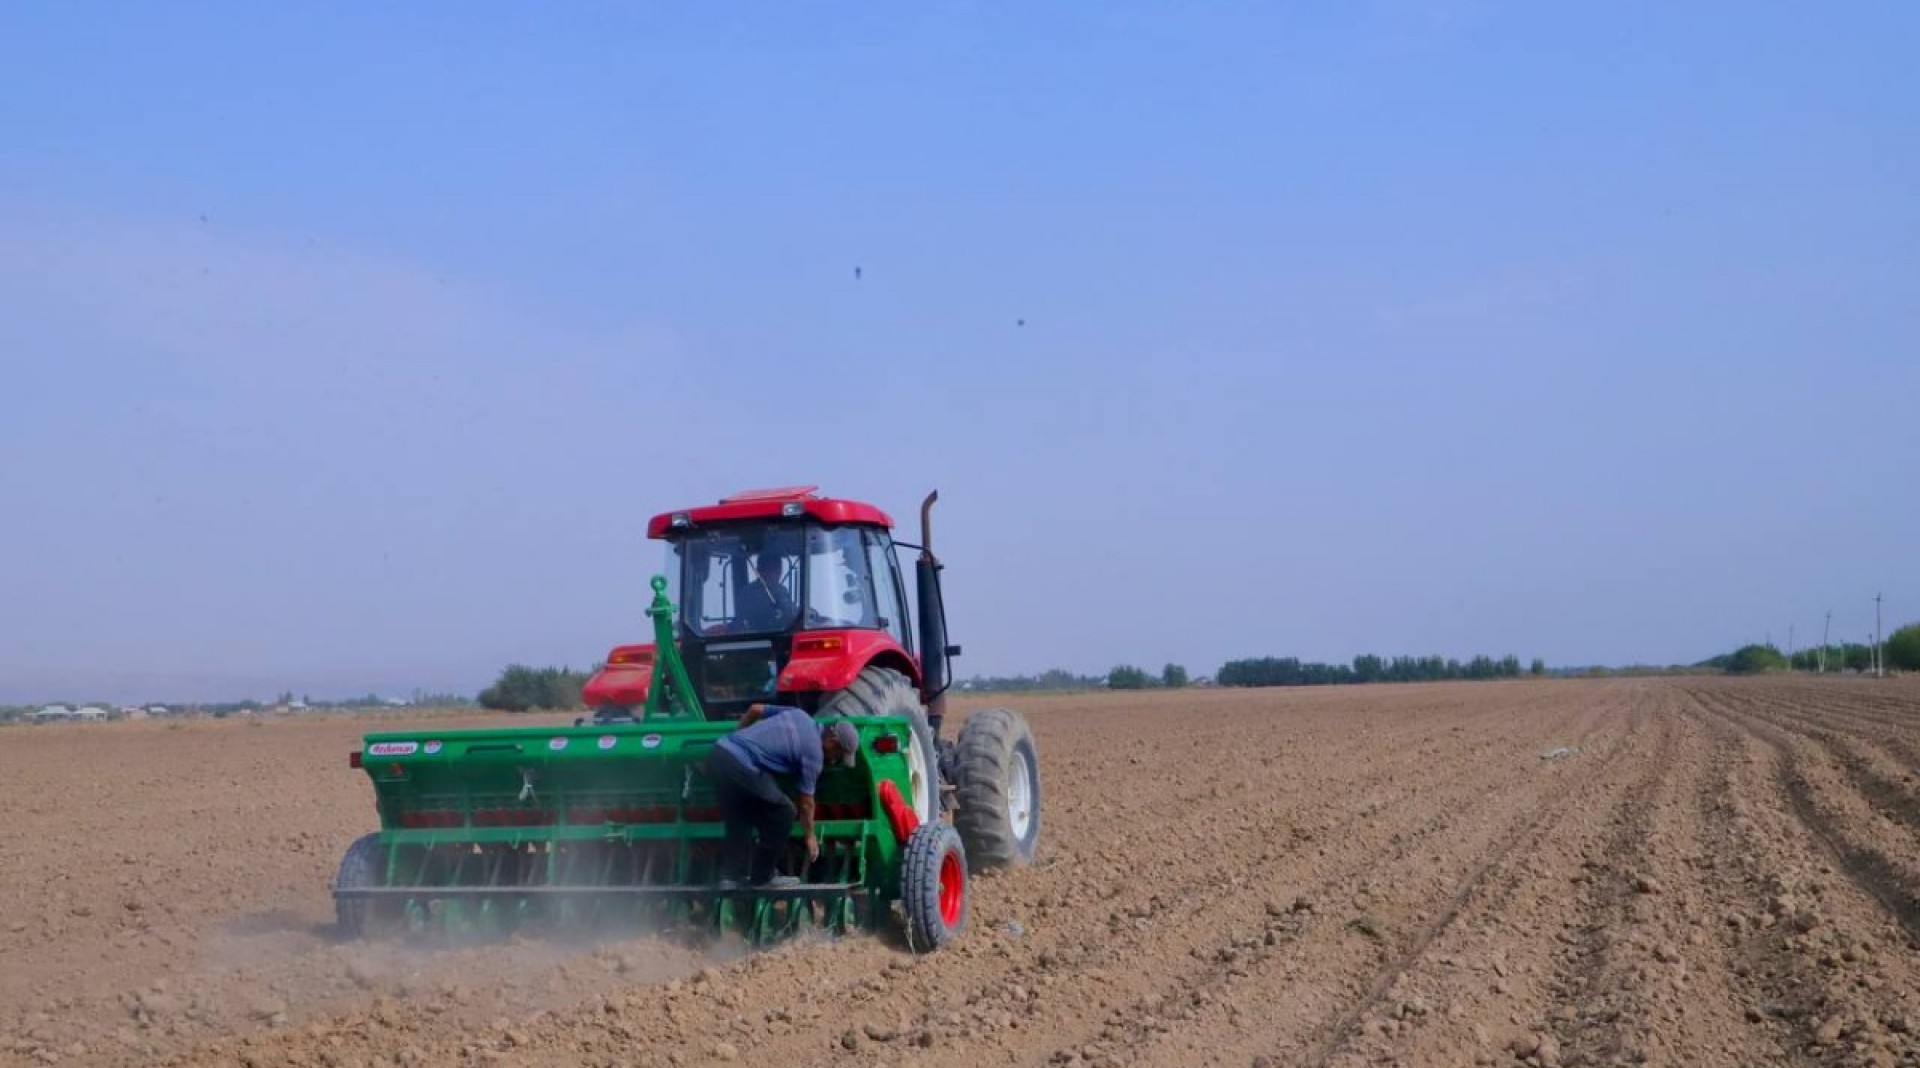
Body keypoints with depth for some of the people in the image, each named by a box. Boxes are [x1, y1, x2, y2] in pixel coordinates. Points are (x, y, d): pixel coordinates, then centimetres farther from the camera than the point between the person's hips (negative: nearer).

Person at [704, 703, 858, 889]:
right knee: (783, 813, 5)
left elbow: (755, 710, 25)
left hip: (717, 754, 9)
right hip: (739, 766, -9)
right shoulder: (814, 753, 0)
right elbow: (806, 803, 8)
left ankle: (731, 876, 20)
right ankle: (763, 877, 11)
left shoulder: (799, 714, 19)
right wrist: (810, 837, 22)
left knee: (739, 819, 23)